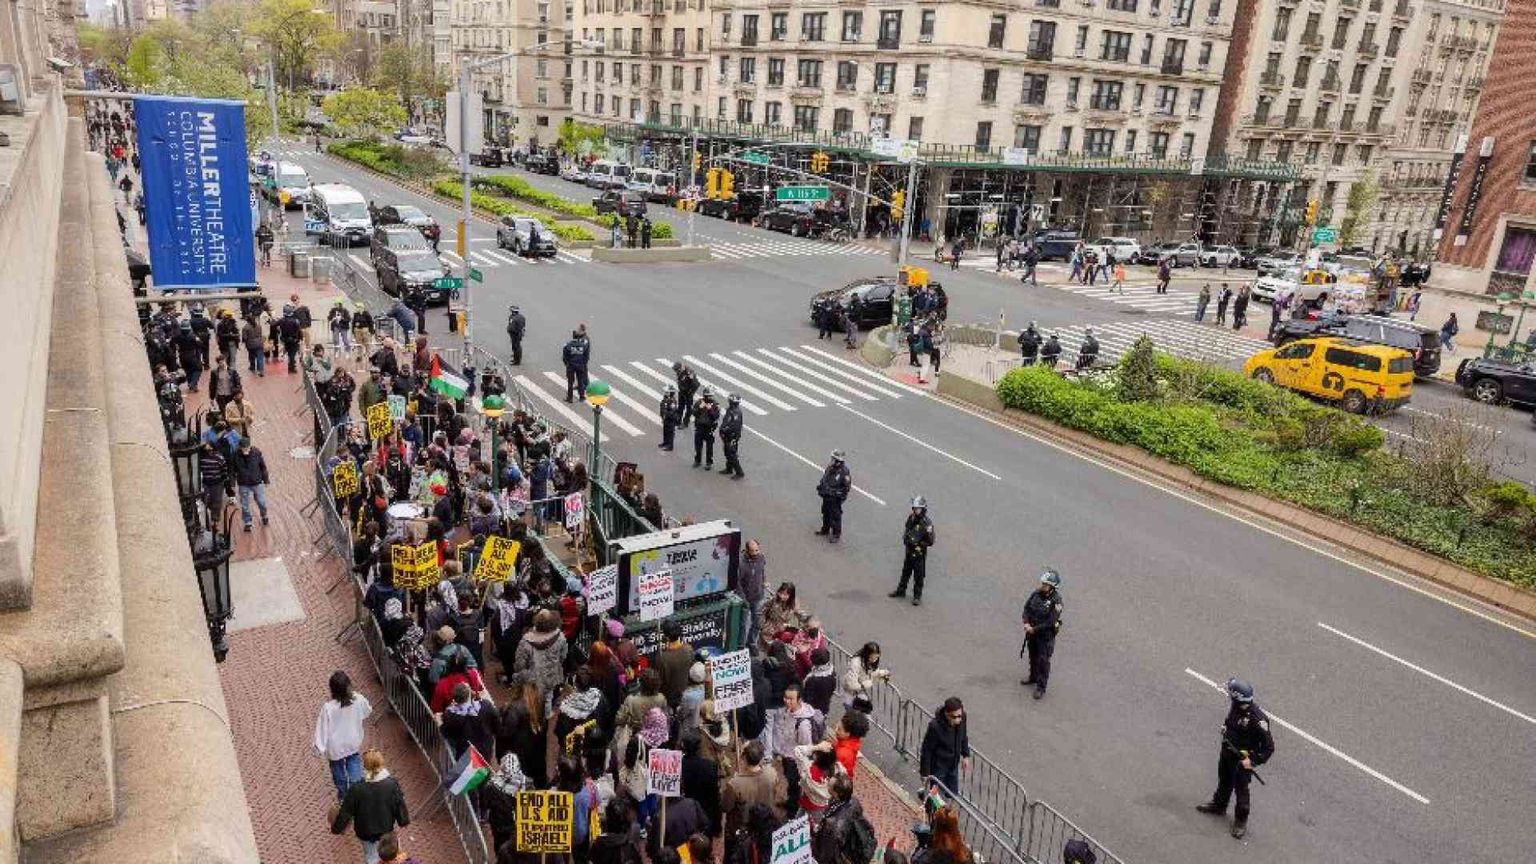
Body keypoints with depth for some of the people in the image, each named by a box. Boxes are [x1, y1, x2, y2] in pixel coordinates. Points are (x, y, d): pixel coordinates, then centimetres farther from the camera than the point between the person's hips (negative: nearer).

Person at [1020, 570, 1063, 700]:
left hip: (1046, 634, -6)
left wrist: (1034, 629, -20)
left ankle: (1041, 687, 13)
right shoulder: (1036, 593, -7)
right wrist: (1026, 623, -15)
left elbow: (1050, 622, -23)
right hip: (1032, 631, 6)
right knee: (1032, 656, 22)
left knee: (1043, 660, 1)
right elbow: (1027, 607, 0)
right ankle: (1033, 677, 43)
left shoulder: (1056, 601, -23)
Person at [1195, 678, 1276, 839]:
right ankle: (1218, 805, 51)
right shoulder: (1235, 707, -14)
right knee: (1224, 781, 28)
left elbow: (1269, 747, -25)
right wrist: (1224, 727, -5)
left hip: (1242, 759, -7)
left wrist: (1253, 761, -23)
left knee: (1241, 789, 14)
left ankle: (1241, 821, 35)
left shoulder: (1257, 719, -35)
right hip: (1227, 751, 7)